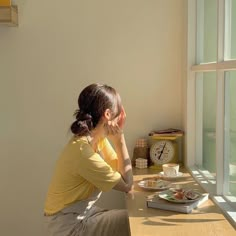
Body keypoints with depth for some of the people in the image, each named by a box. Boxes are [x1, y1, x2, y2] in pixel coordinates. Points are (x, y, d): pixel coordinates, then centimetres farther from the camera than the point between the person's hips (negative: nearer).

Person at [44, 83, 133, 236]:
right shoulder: (83, 151, -28)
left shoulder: (98, 139, -2)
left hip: (84, 212, 8)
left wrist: (119, 135, -11)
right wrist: (119, 139, -21)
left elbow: (121, 171, -4)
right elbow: (127, 184, -20)